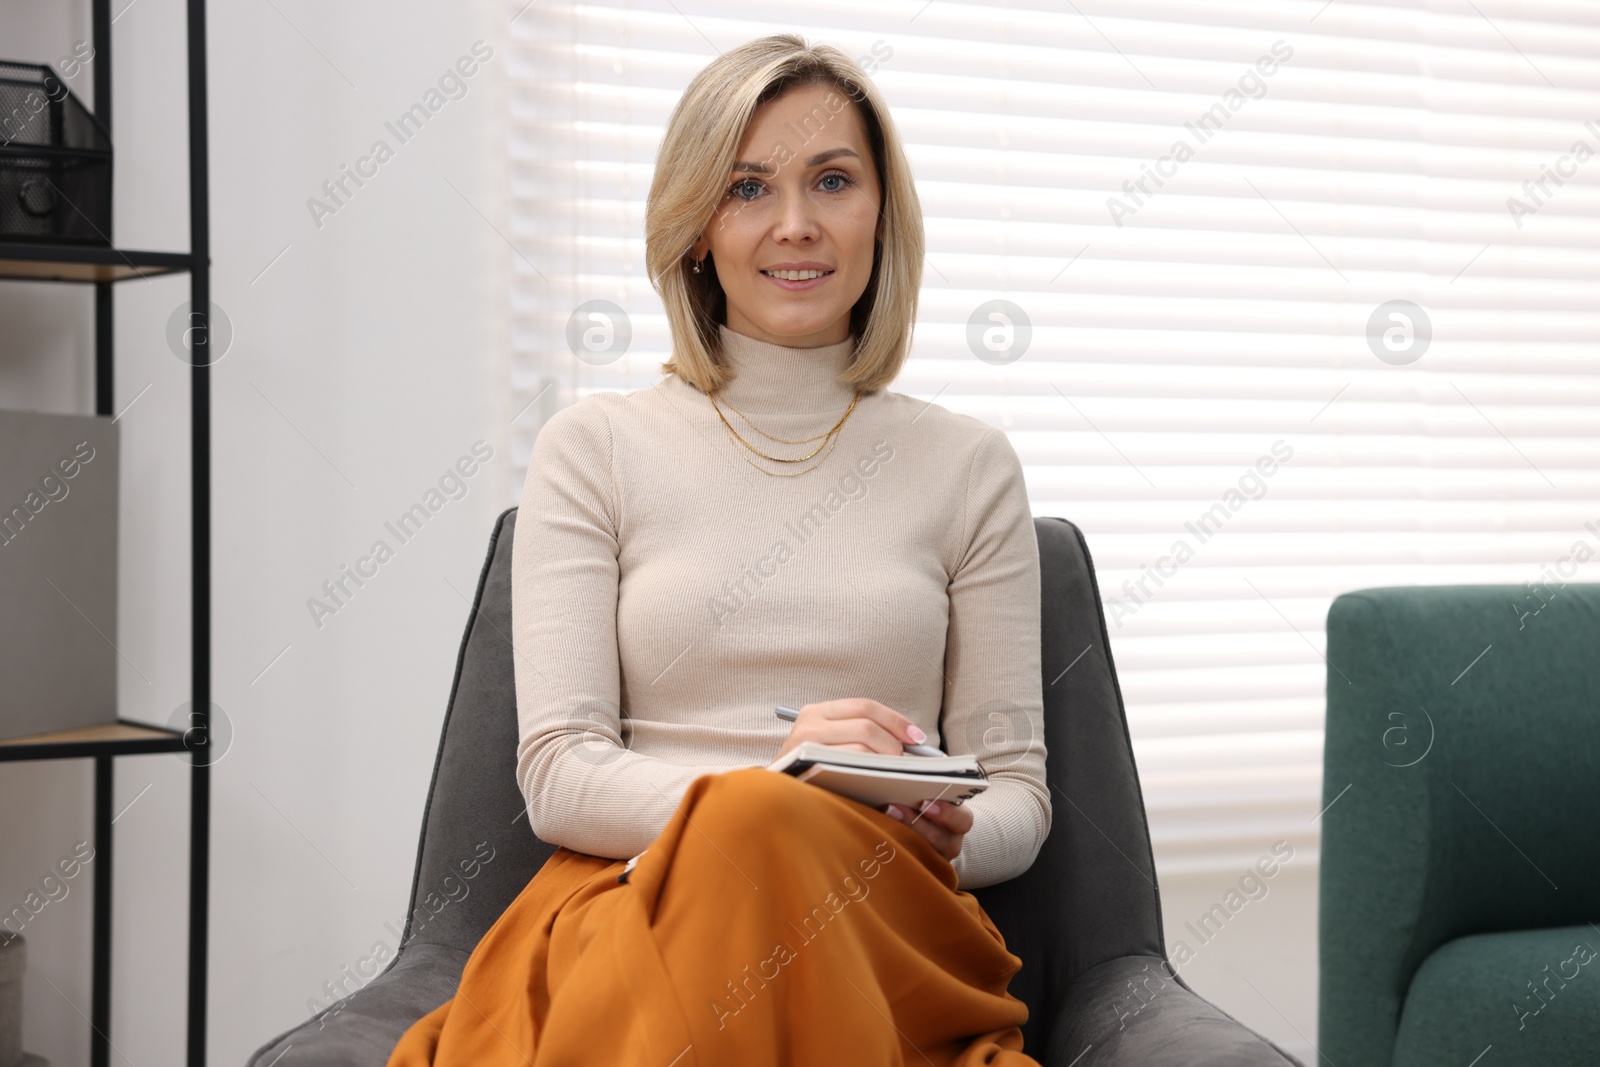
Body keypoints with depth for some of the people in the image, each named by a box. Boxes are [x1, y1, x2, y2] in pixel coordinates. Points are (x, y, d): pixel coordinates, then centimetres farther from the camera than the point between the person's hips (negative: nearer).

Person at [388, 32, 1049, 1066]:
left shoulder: (967, 465, 15)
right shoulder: (597, 448, 11)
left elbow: (1018, 788, 15)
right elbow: (558, 775, 3)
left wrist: (952, 840, -10)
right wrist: (761, 790, -17)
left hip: (884, 928, 1)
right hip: (630, 906, -1)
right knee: (752, 827, -37)